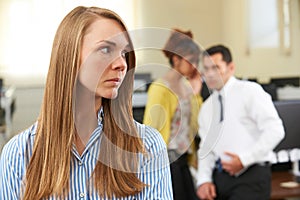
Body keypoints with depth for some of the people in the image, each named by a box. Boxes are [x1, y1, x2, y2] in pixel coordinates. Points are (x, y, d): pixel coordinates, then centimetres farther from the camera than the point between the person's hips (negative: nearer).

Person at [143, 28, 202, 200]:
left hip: (182, 162, 7)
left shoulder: (187, 86, 11)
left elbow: (195, 126, 12)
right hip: (167, 163, -7)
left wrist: (195, 94, 4)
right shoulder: (161, 88, -12)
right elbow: (152, 129, -13)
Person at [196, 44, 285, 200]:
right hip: (219, 178, 6)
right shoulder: (206, 108, 16)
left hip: (250, 176, -6)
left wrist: (245, 159, -16)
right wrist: (203, 180, 1)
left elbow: (275, 130, -11)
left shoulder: (250, 91, -3)